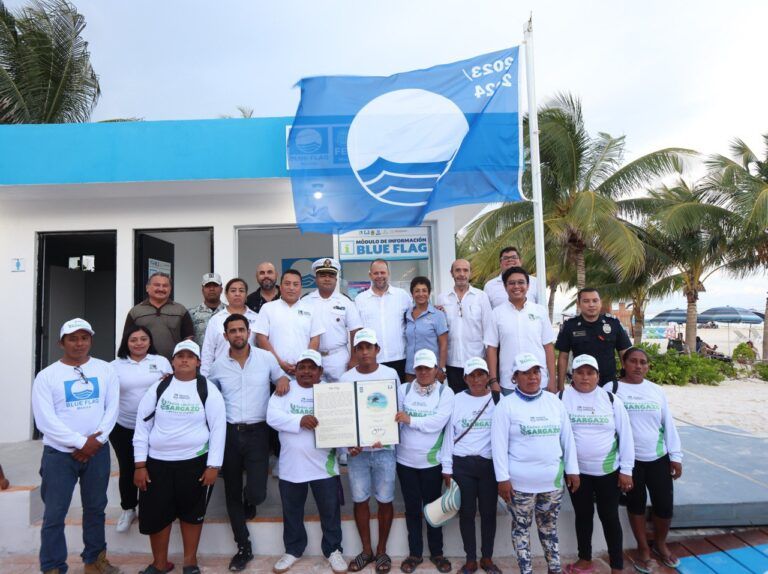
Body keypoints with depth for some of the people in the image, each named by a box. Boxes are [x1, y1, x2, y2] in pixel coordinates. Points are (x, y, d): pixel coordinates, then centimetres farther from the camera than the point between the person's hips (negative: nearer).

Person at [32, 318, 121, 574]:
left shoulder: (105, 370, 2)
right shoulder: (47, 376, -4)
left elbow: (112, 408, -1)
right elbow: (45, 420, -11)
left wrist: (95, 441, -12)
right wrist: (80, 442, -16)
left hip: (98, 451, 2)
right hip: (59, 453, -2)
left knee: (95, 508, 14)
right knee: (54, 514, 3)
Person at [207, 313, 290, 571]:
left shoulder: (266, 358, -2)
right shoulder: (218, 365, 2)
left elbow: (281, 379, 11)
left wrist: (284, 380, -10)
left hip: (257, 432, -2)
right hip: (229, 432, 2)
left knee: (257, 492, -8)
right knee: (231, 492, 9)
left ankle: (249, 500, 33)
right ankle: (244, 548, 27)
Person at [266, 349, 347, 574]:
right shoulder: (285, 390, 0)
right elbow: (272, 416, -13)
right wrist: (300, 420, -26)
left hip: (324, 466, 0)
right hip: (291, 466, 1)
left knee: (330, 511, 12)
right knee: (292, 512, 17)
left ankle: (333, 550, 31)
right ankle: (293, 550, 37)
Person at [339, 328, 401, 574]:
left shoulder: (390, 374, -2)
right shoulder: (347, 378, 2)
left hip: (384, 448, -1)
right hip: (356, 449, 2)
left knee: (385, 500, 7)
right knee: (360, 500, 10)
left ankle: (381, 550, 25)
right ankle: (366, 550, 27)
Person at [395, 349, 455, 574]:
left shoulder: (445, 392, -5)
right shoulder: (403, 390, 0)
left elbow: (439, 422, -19)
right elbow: (392, 417, -7)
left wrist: (411, 420, -23)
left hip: (432, 462, -1)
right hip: (406, 460, 2)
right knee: (412, 507, 13)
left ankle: (436, 553, 30)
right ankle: (414, 553, 29)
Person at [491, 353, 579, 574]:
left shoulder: (554, 401, 4)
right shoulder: (506, 405, -9)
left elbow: (567, 438, 9)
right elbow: (499, 444, -11)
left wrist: (572, 470, 7)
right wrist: (503, 478, -14)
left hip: (553, 479, 4)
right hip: (520, 481, -3)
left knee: (549, 526, 18)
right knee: (521, 527, 10)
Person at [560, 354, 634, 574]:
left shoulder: (611, 399, -5)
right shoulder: (562, 397, -6)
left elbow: (625, 435, -2)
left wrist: (626, 470, -3)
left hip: (609, 471, 0)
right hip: (577, 471, 1)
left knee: (609, 517, 9)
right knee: (583, 515, 15)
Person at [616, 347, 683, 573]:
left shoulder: (656, 390, 5)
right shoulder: (613, 389, -6)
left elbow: (668, 424, 8)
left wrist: (676, 456, 5)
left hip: (659, 458, 3)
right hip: (630, 459, -3)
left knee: (665, 505, 6)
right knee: (636, 504, 10)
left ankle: (660, 544, 33)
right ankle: (643, 549, 30)